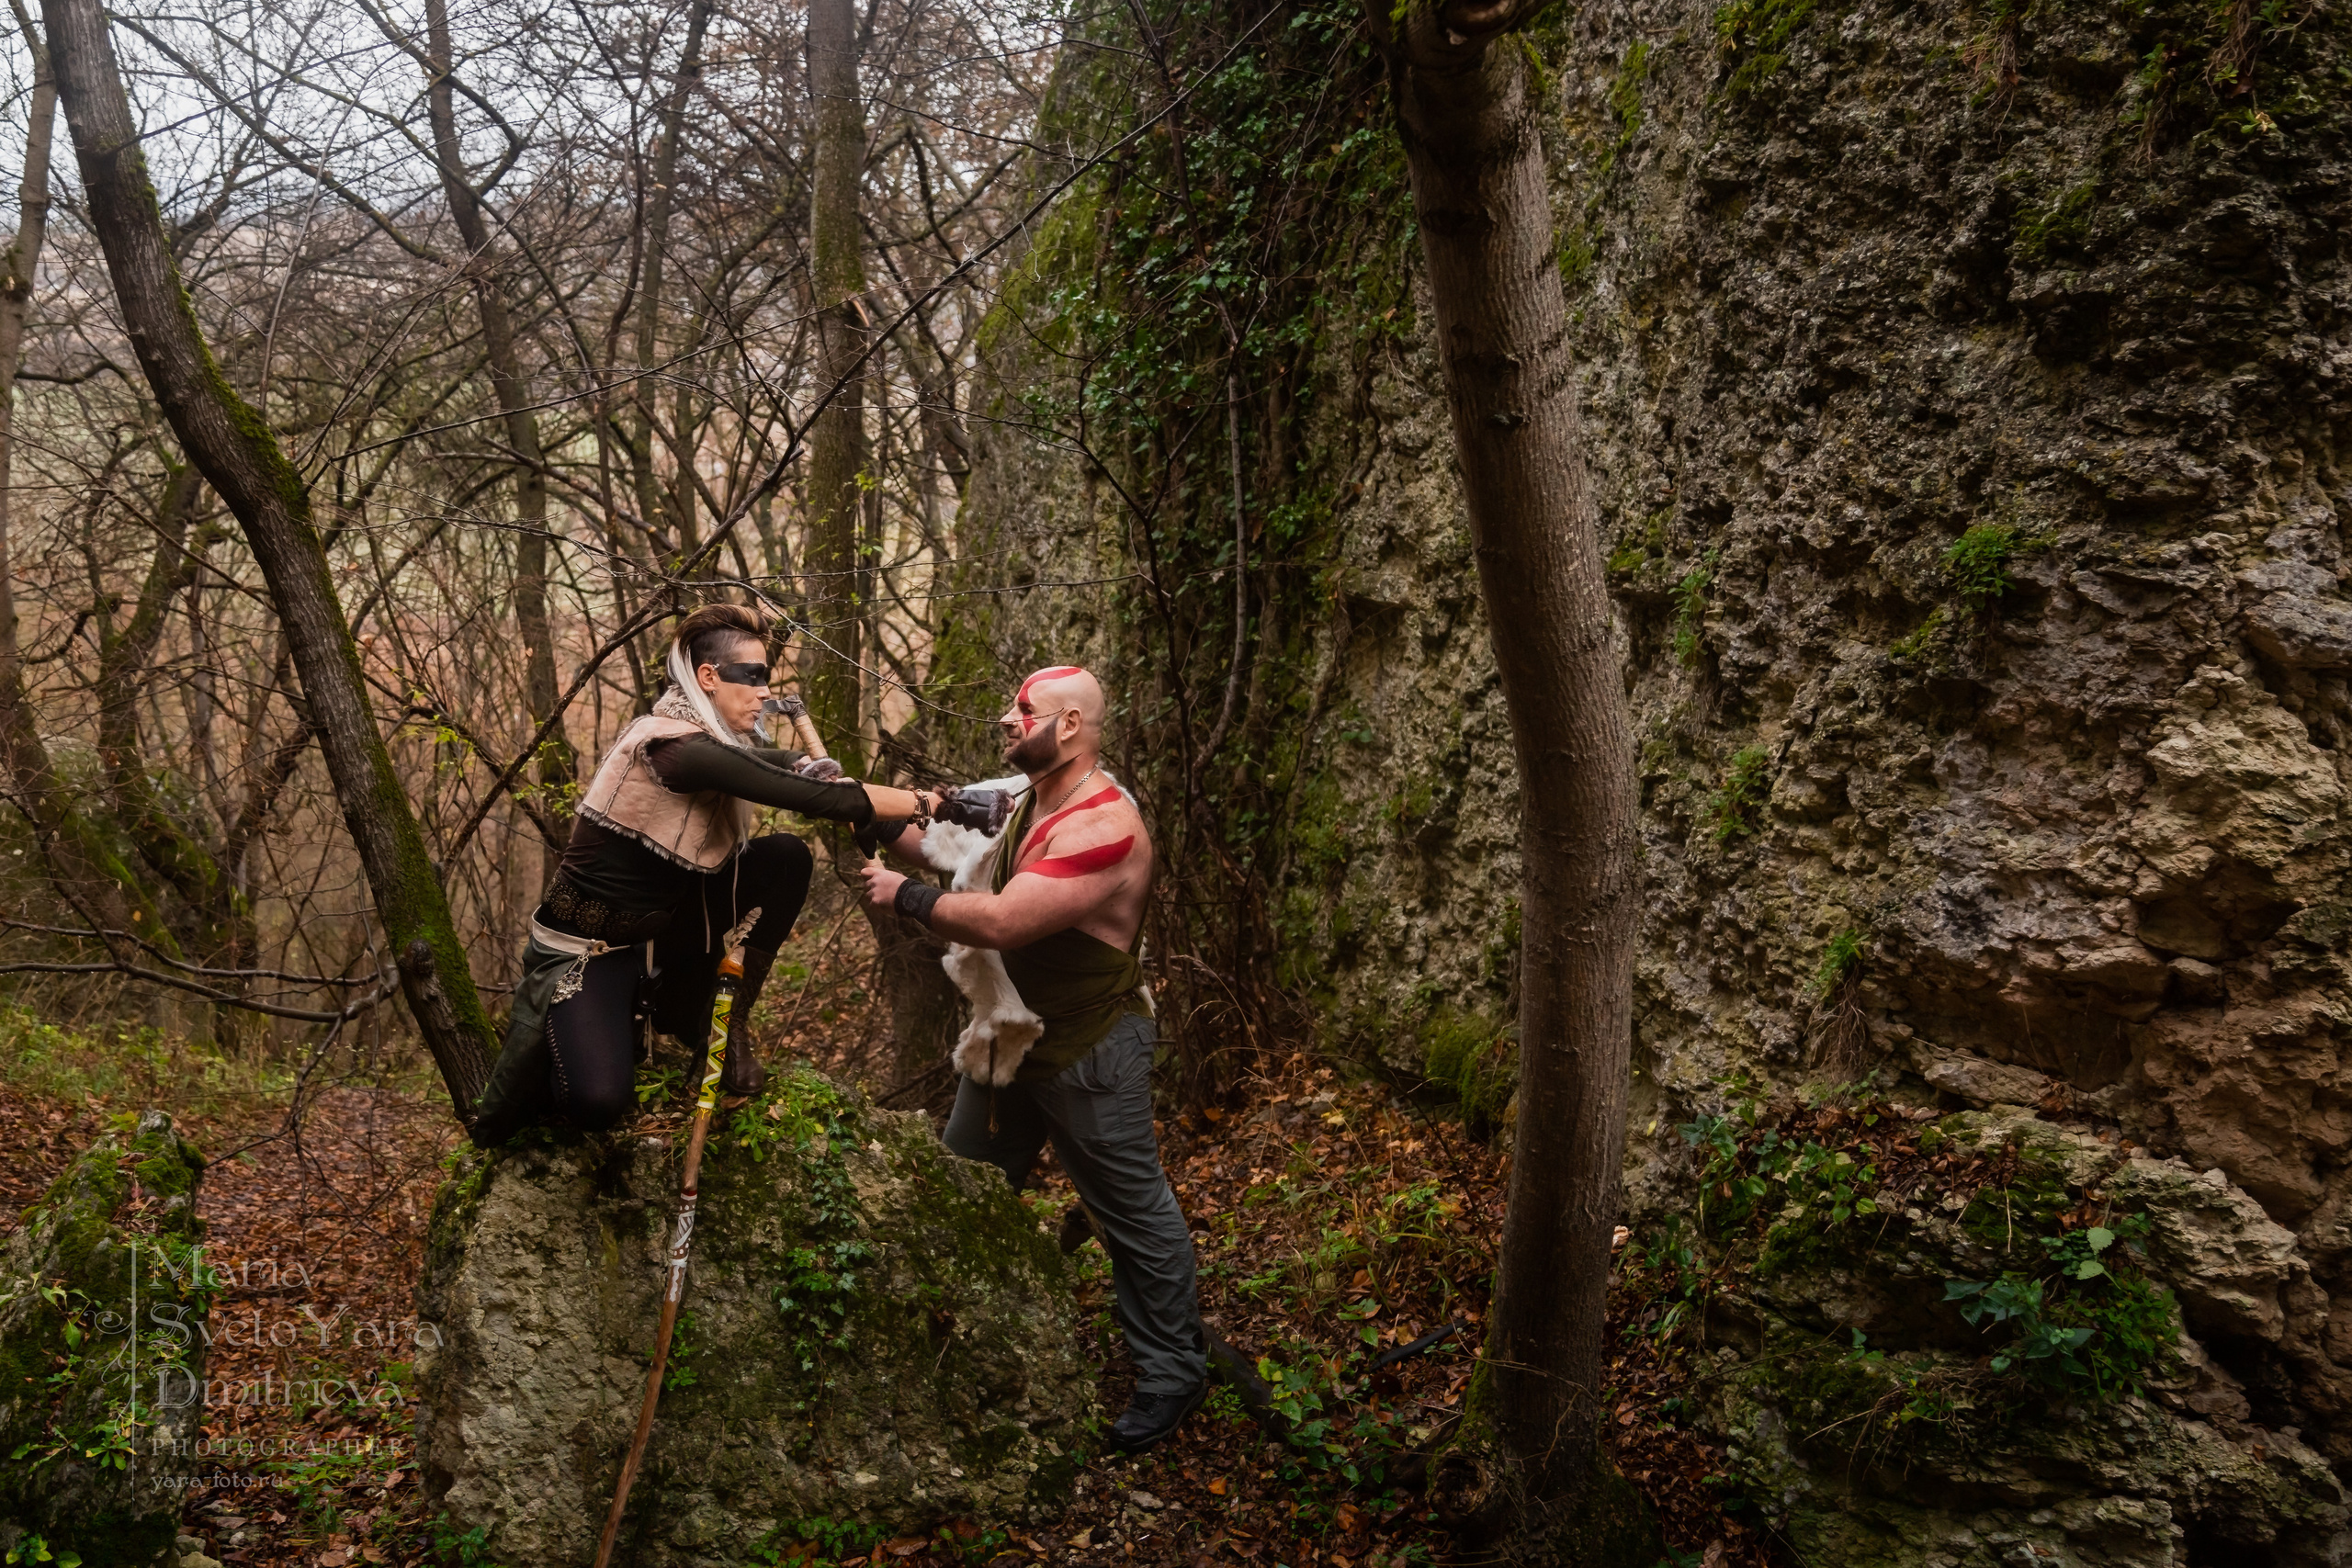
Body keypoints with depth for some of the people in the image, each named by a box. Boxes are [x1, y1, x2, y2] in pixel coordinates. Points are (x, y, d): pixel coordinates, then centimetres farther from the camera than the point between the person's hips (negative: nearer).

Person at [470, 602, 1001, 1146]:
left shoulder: (712, 742, 1)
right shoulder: (675, 746, -27)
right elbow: (808, 799, -30)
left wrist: (812, 767, -19)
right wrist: (935, 804, -28)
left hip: (659, 929, 8)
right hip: (587, 949, -8)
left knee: (785, 857, -10)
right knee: (598, 1102, -29)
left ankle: (726, 1025, 2)